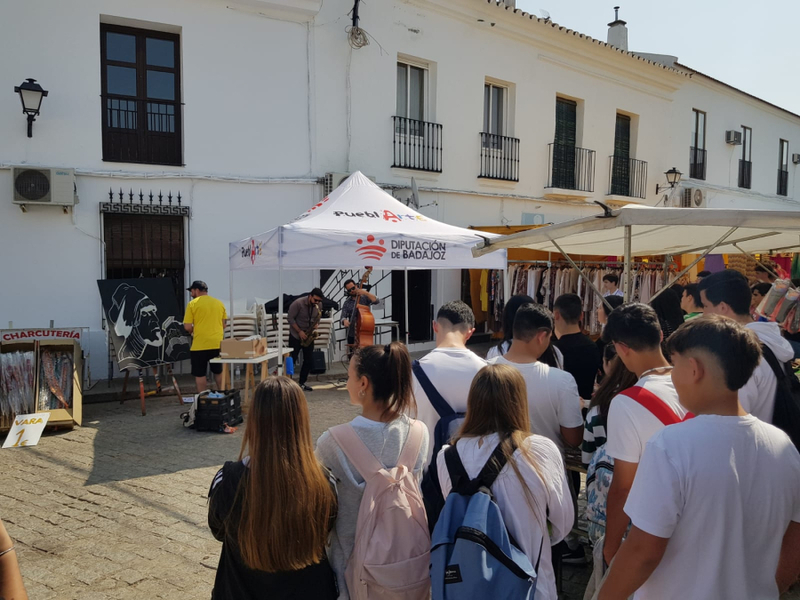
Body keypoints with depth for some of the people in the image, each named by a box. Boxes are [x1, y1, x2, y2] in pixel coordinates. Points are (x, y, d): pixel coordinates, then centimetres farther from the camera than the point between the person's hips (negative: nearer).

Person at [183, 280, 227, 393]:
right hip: (217, 344, 5)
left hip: (200, 345, -4)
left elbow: (187, 327, -8)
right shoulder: (219, 303, 8)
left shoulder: (193, 304, -6)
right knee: (218, 372, 18)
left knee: (200, 375, 6)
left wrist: (193, 331, 12)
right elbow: (223, 325, 11)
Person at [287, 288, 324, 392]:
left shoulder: (318, 306, -2)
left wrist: (315, 328, -12)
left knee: (309, 360, 4)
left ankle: (302, 383, 15)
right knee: (291, 360, -3)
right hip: (295, 336, -5)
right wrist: (299, 331, -20)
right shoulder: (298, 303, -19)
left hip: (308, 336, 5)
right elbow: (290, 318, -16)